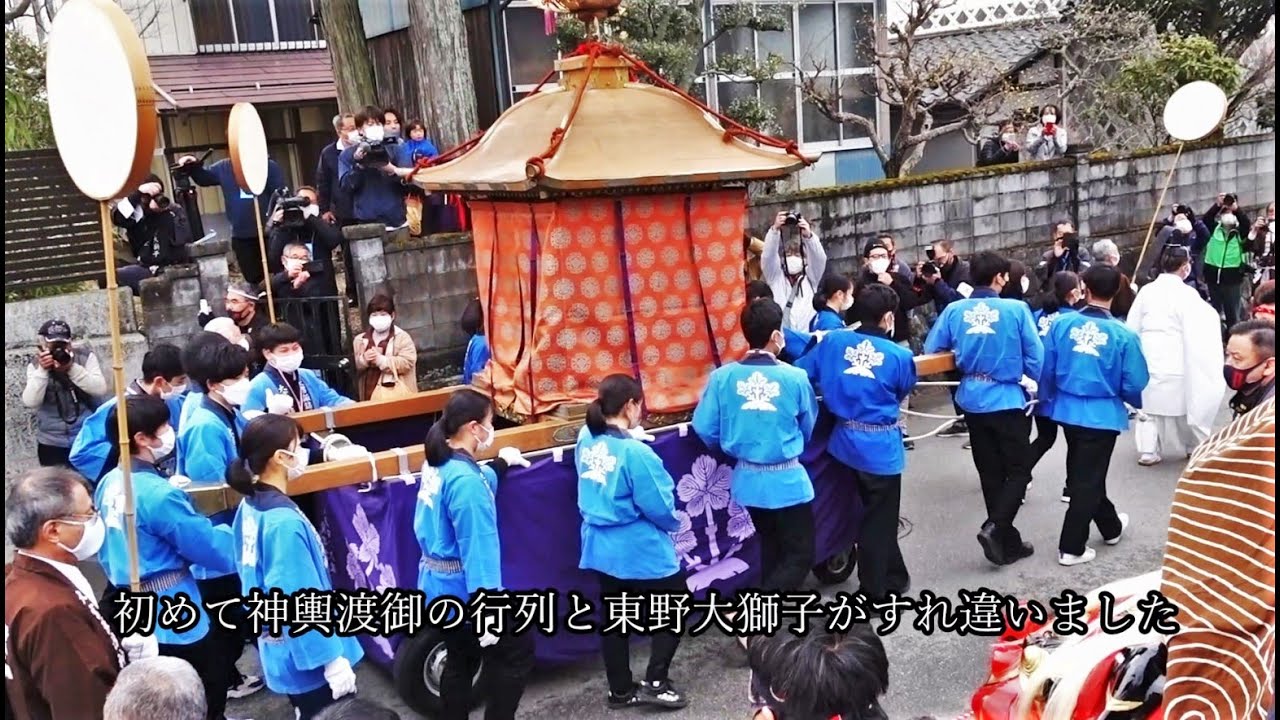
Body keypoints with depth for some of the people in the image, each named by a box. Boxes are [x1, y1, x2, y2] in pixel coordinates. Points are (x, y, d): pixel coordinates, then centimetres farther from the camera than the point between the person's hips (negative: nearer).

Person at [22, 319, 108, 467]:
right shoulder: (35, 365, -1)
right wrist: (42, 371, -22)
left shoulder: (85, 356, -4)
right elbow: (30, 402, -13)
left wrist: (72, 368, -24)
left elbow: (100, 389, -16)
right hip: (52, 443, 1)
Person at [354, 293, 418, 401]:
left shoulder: (402, 337, 0)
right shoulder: (360, 339, 13)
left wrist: (381, 360, -19)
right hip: (371, 395, 4)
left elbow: (406, 363, -12)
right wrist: (363, 360, -12)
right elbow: (353, 366, 10)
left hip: (397, 395, -4)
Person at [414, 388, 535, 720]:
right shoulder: (464, 479, -25)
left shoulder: (437, 464, 3)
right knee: (517, 652, 6)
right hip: (464, 589, -9)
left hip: (440, 585, 9)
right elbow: (477, 549, -25)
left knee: (460, 661, 20)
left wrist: (501, 463, 34)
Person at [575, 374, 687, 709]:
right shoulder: (635, 452, -24)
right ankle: (655, 683, 14)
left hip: (600, 547, 7)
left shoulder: (586, 439, -4)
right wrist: (674, 523, 5)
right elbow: (660, 507, -18)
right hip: (639, 550, -7)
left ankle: (621, 690, 30)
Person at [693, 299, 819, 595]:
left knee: (771, 545, 25)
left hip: (747, 479, 4)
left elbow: (705, 429, -6)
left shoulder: (723, 376, -11)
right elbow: (809, 429, 2)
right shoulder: (795, 377, -13)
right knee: (799, 554, 8)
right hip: (787, 481, -4)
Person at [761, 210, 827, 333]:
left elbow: (819, 258, -5)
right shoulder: (776, 277, 11)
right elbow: (768, 256, -5)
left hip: (808, 334, 1)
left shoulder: (810, 277, 12)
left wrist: (808, 235, -25)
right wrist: (775, 229, -21)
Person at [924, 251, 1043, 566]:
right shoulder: (1016, 309, -12)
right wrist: (1019, 373, 12)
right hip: (1008, 400, -4)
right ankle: (995, 528, -10)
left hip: (972, 401, 4)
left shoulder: (954, 310, -3)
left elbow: (930, 351, 0)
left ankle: (1007, 542, 21)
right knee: (1019, 469, 8)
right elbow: (1036, 359, -8)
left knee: (991, 474, 13)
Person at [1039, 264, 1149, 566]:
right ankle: (1071, 548, 11)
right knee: (1088, 479, 7)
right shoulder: (1124, 334, -15)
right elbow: (1134, 383, -11)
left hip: (1067, 410, 4)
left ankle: (1111, 527, 43)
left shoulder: (1062, 323, -9)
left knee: (1082, 474, 22)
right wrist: (1134, 402, 13)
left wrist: (1048, 399, 17)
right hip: (1102, 415, -4)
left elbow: (1047, 369, -2)